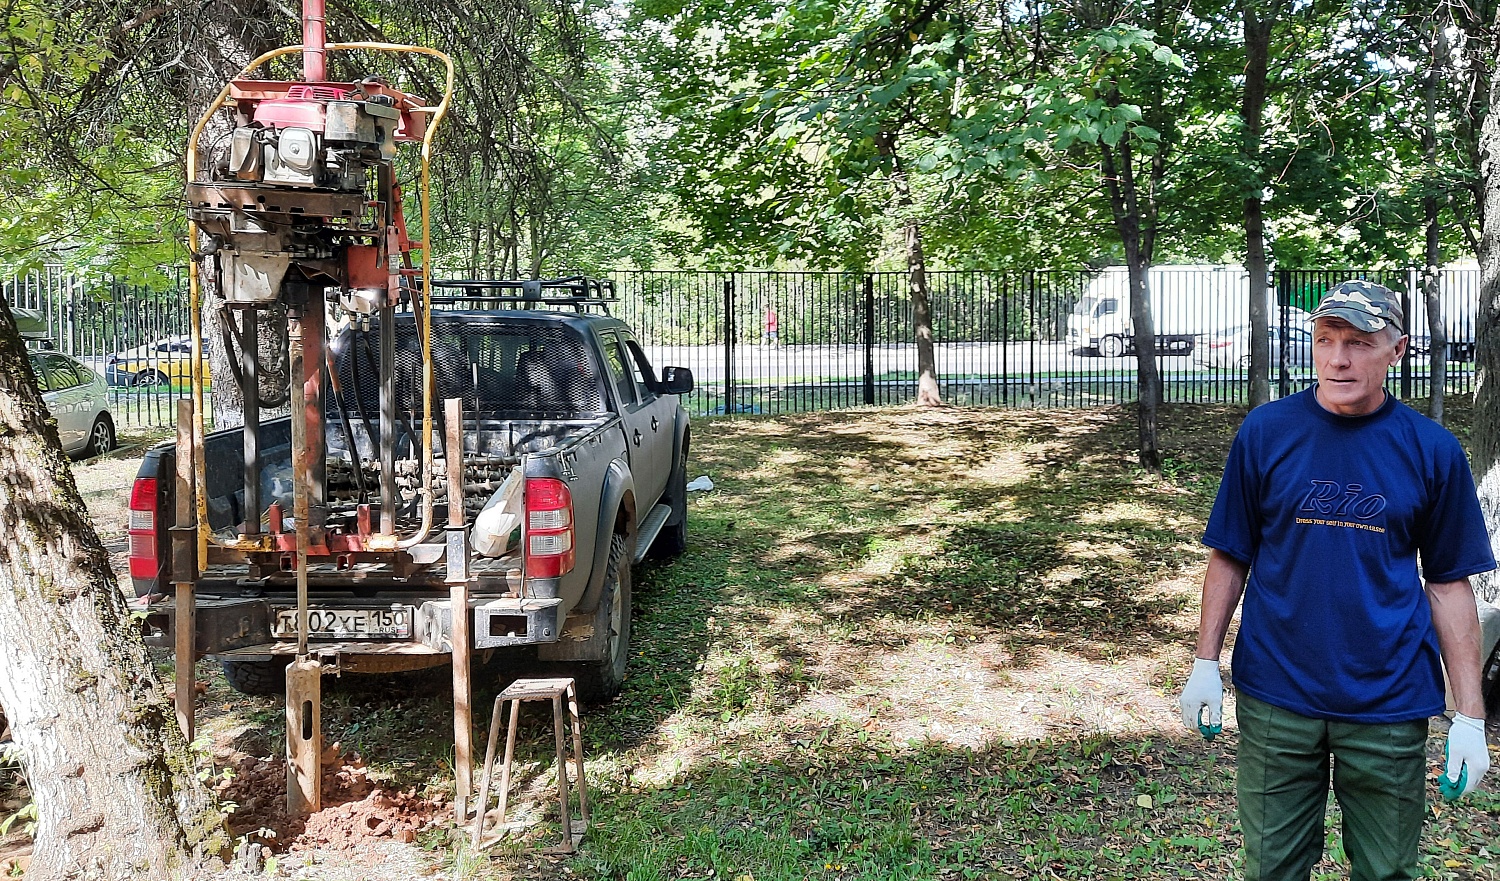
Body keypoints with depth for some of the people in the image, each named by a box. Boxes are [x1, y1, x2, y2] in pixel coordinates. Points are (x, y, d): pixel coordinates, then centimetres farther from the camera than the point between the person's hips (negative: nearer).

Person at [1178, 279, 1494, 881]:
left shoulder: (1431, 449, -3)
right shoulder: (1265, 432, -4)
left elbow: (1449, 584, 1)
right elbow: (1230, 556, 2)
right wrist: (1205, 663, -2)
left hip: (1390, 704, 0)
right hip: (1276, 698, 0)